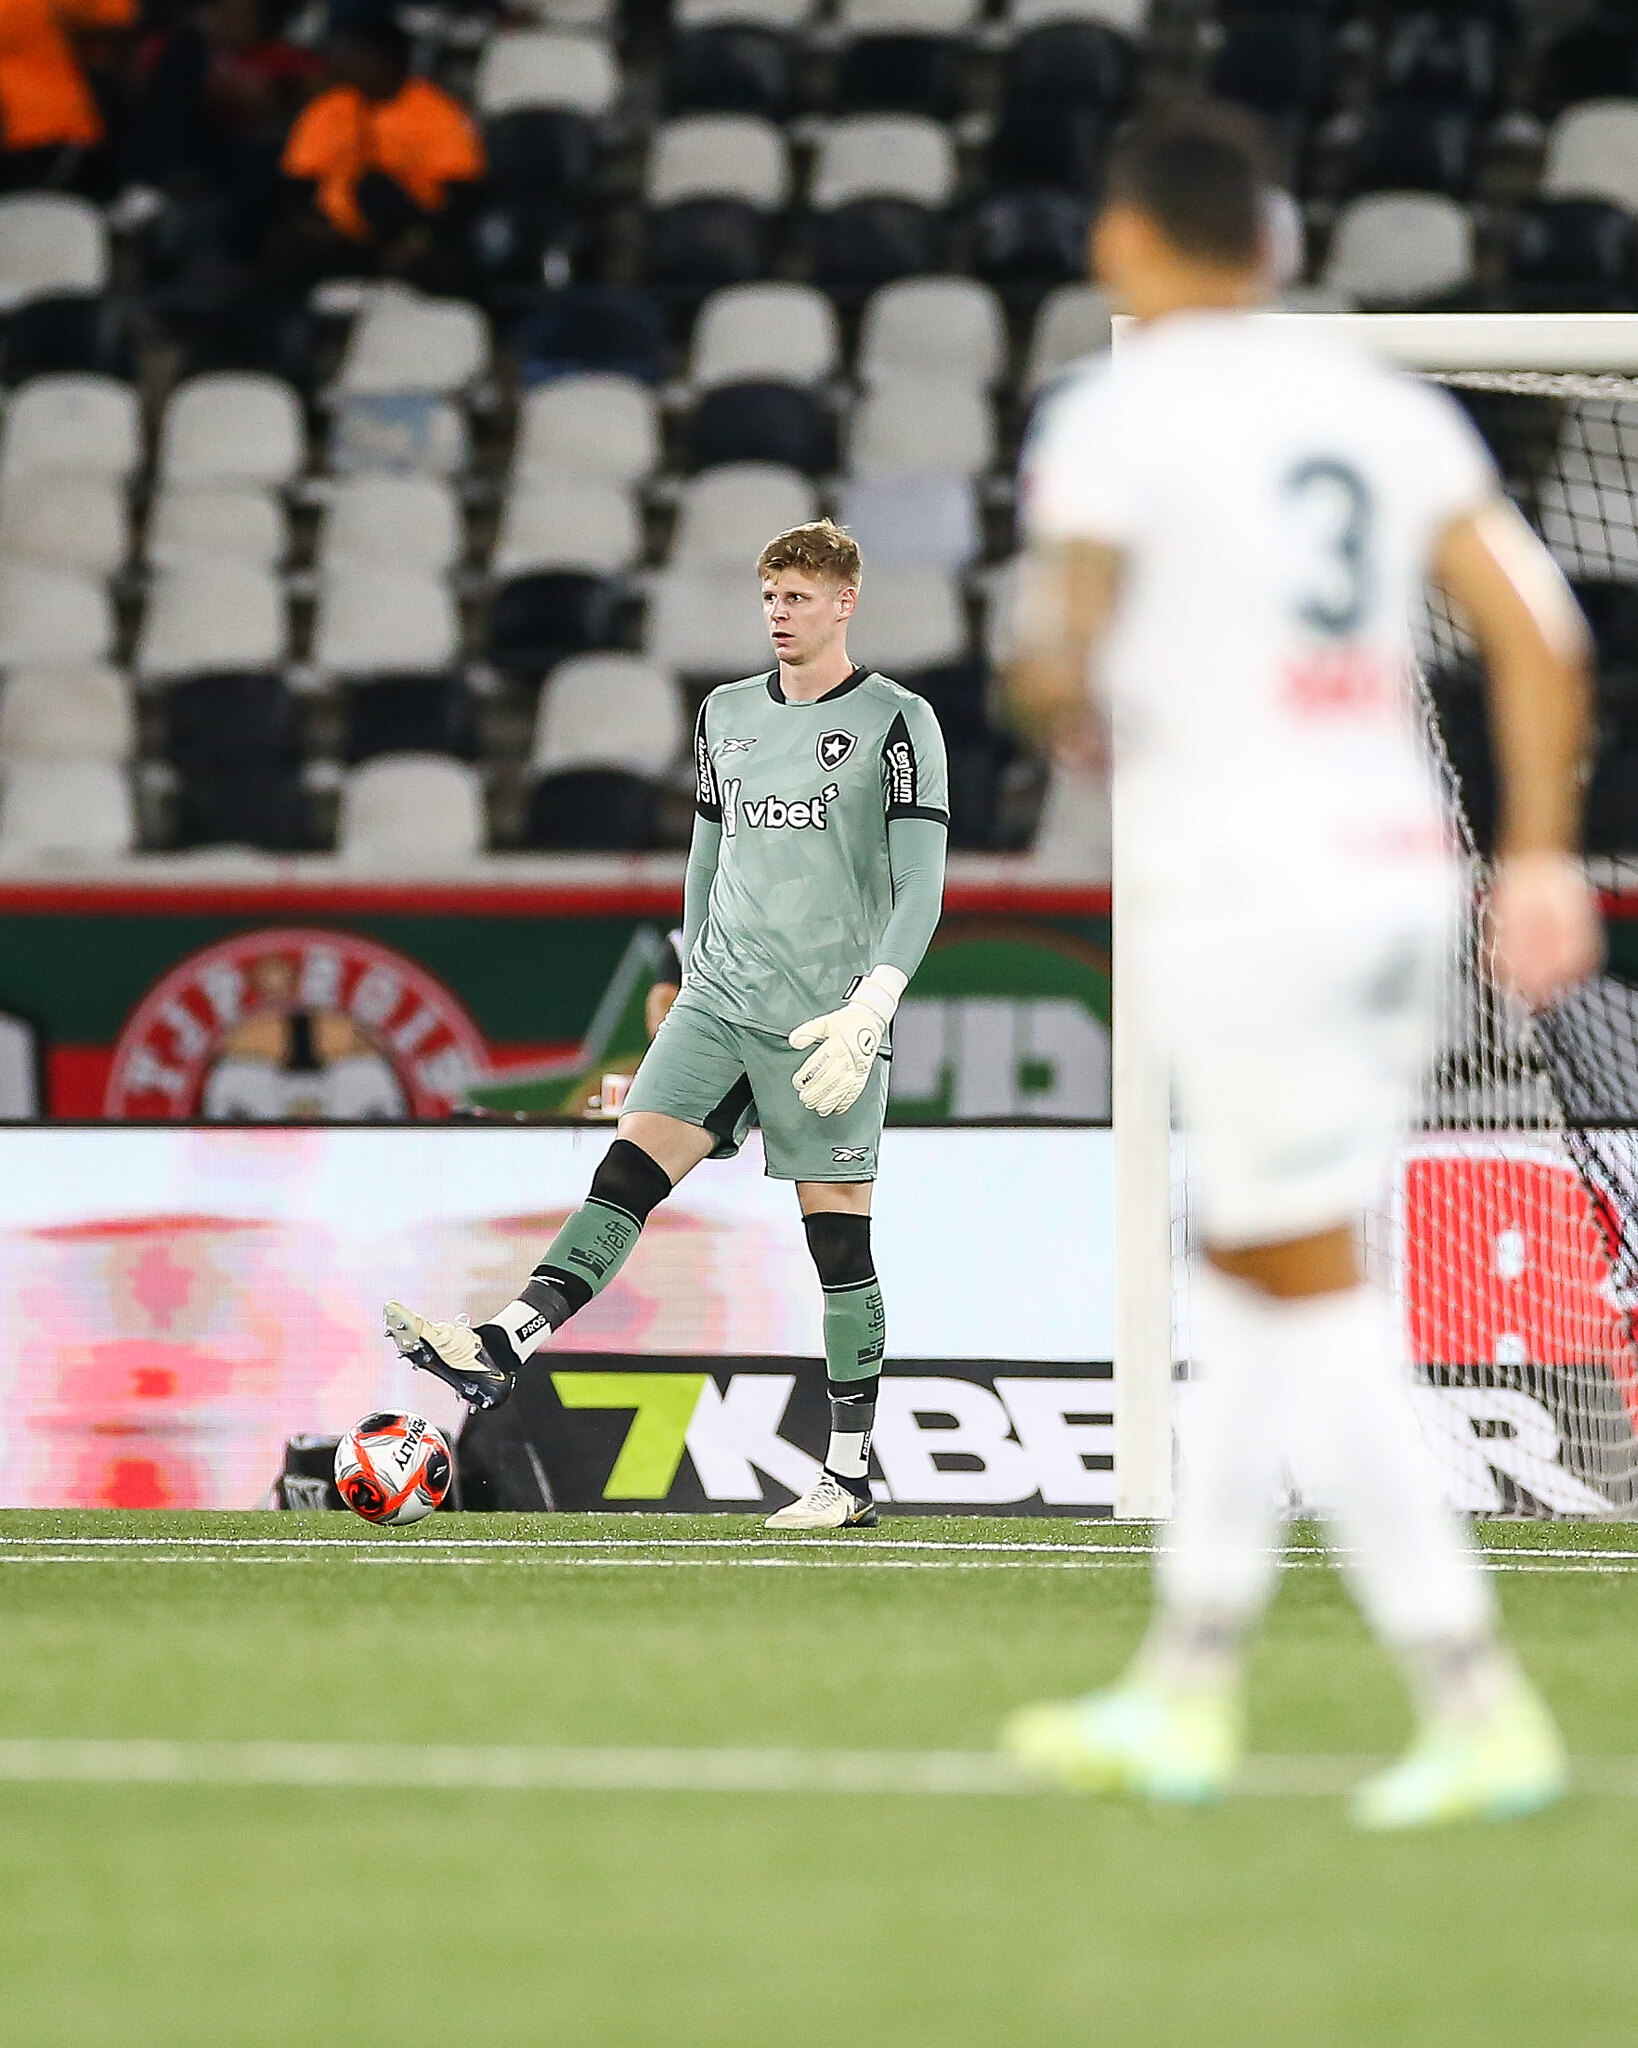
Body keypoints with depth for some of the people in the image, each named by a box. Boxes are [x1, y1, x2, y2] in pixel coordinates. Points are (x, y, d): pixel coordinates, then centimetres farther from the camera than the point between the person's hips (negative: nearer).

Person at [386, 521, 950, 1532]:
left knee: (839, 1239, -3)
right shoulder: (727, 714, 14)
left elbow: (920, 887, -9)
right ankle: (499, 1350, -29)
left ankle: (852, 1478, 4)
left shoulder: (897, 721, -4)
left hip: (828, 1020, -5)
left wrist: (870, 1008, -19)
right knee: (633, 1164, -13)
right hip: (721, 996, 5)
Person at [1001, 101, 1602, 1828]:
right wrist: (1541, 861, 4)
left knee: (1316, 1305, -2)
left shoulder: (1114, 419, -7)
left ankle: (1477, 1710, -7)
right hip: (1395, 872, 7)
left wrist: (1065, 712, 13)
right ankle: (1184, 1697, 24)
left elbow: (1053, 670, -10)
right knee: (1249, 1280, 17)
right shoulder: (1386, 411, 10)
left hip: (1241, 896, -7)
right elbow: (1539, 637, 3)